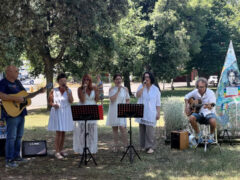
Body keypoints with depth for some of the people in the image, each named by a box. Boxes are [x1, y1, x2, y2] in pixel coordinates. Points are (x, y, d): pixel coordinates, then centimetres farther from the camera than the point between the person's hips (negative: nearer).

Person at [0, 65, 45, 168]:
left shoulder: (17, 82, 17)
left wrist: (39, 92, 14)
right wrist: (16, 98, -27)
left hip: (21, 113, 9)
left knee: (19, 136, 15)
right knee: (11, 137, -8)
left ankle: (16, 156, 26)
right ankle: (9, 161, -3)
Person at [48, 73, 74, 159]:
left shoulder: (69, 90, 3)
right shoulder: (54, 90, -3)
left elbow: (71, 101, -8)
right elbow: (50, 101, 3)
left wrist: (67, 91, -14)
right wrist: (53, 104, -17)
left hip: (66, 113, 3)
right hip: (57, 112, -3)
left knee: (63, 132, 10)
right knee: (58, 132, -8)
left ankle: (61, 150, 24)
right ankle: (57, 152, -3)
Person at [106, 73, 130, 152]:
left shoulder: (125, 89, 6)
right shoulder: (111, 89, 3)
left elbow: (128, 100, 10)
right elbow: (112, 99, -11)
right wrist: (118, 91, -13)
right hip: (113, 111, 1)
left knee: (122, 127, -14)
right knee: (114, 128, 6)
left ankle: (125, 145, -5)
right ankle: (116, 146, 15)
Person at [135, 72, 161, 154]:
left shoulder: (155, 89, 3)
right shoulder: (141, 87, 6)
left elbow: (158, 103, 3)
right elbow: (138, 95, -13)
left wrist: (158, 113, -3)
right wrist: (143, 86, -14)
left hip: (151, 113, -2)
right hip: (141, 113, 3)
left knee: (150, 130, -9)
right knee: (142, 129, 7)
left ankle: (150, 147, -5)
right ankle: (143, 146, 17)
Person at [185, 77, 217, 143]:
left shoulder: (210, 93, -13)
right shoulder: (195, 92, -1)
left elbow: (211, 107, -22)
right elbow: (187, 96, 17)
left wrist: (209, 106, -46)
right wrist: (187, 105, 0)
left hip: (209, 113, -3)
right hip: (199, 113, 3)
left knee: (213, 121, -36)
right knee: (191, 118, -29)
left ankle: (211, 135, -3)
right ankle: (198, 134, -4)